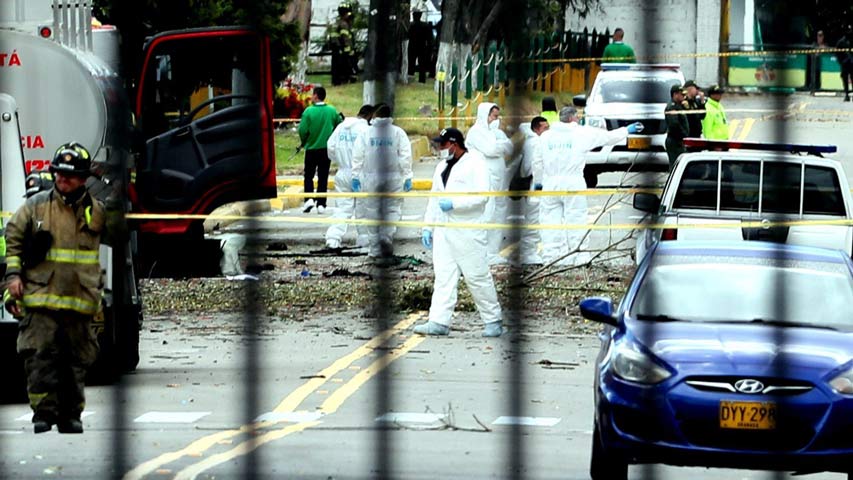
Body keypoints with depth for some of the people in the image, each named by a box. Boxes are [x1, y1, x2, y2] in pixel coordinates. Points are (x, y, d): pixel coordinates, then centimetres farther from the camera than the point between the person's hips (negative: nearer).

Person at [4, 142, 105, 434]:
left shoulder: (97, 211, 8)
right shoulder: (36, 205, 4)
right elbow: (13, 238, 8)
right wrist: (13, 275, -2)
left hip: (80, 300, 2)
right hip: (40, 298, -2)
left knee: (76, 359, 5)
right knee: (40, 356, -9)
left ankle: (70, 415, 13)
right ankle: (43, 413, -5)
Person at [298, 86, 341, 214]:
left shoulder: (309, 111, -13)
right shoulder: (332, 111, -3)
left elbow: (302, 130, -15)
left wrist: (304, 141, 4)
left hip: (312, 148, -2)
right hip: (327, 149, 2)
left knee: (309, 176, 11)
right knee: (323, 177, 8)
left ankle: (309, 198, -7)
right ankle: (321, 204, 6)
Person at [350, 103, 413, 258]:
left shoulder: (366, 133, 2)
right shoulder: (398, 133, -2)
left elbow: (357, 157, 2)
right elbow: (406, 157, -4)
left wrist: (355, 176, 8)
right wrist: (407, 177, 1)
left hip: (371, 178, 1)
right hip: (393, 179, -1)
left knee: (372, 211, 9)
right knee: (393, 209, 6)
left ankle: (375, 248, 12)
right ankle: (386, 237, -17)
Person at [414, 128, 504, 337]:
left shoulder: (475, 163, -6)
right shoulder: (442, 167, 19)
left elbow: (482, 196, -16)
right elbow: (434, 199, 24)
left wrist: (454, 203, -20)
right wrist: (427, 226, 17)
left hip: (468, 231, -8)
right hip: (443, 231, 8)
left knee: (477, 276, -4)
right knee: (443, 275, 1)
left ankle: (493, 321, 6)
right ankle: (439, 322, -1)